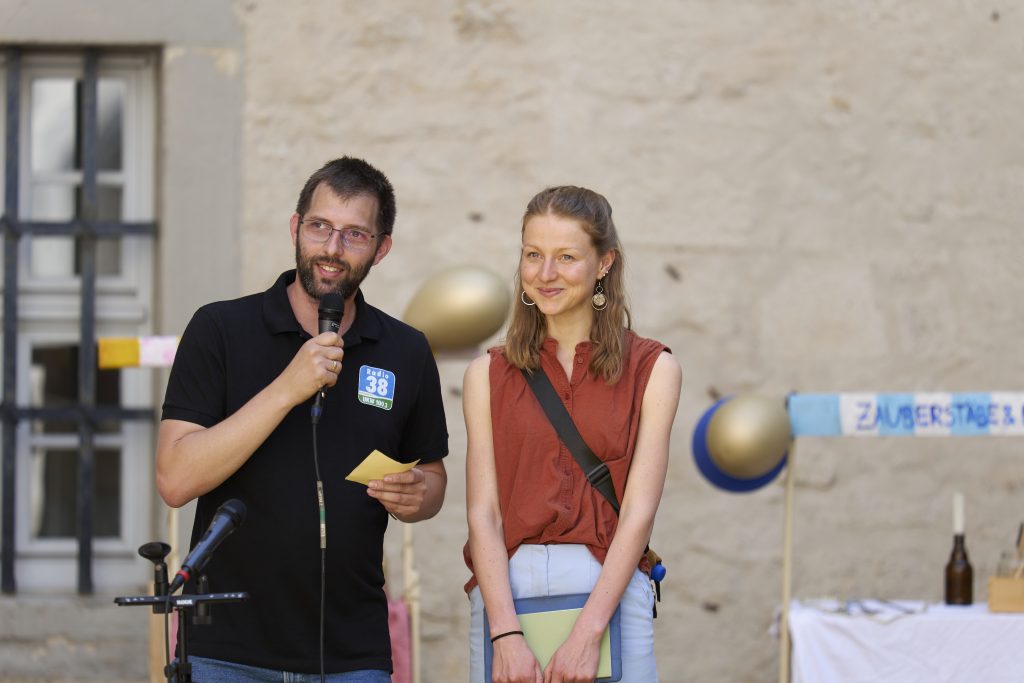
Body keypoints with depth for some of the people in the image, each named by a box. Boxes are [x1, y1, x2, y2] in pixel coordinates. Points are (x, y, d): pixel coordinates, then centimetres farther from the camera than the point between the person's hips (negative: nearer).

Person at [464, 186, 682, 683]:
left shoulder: (652, 370, 4)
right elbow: (483, 513, 0)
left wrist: (587, 633, -14)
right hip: (503, 591, 1)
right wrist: (506, 637, -13)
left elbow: (638, 512, -4)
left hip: (610, 591, -1)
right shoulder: (488, 375, 8)